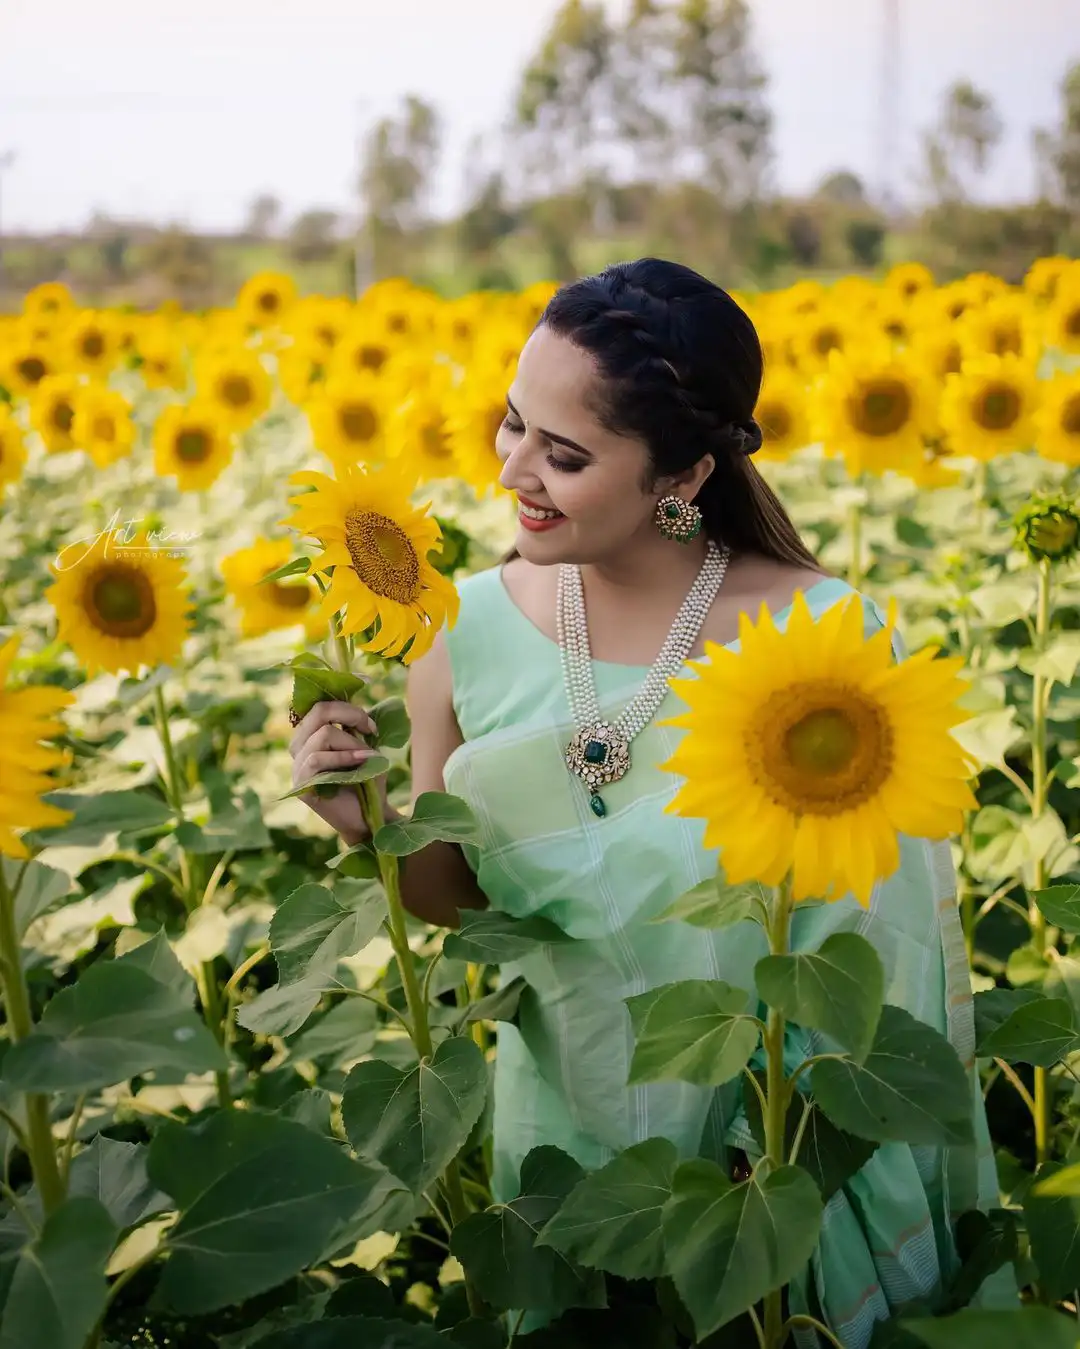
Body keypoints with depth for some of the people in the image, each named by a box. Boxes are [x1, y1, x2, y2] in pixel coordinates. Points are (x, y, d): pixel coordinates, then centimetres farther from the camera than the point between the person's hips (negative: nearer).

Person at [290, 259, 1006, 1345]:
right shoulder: (470, 629, -13)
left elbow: (877, 930, -12)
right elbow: (451, 895, 1)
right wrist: (372, 824, -18)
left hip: (773, 1157, -2)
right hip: (560, 1128, 3)